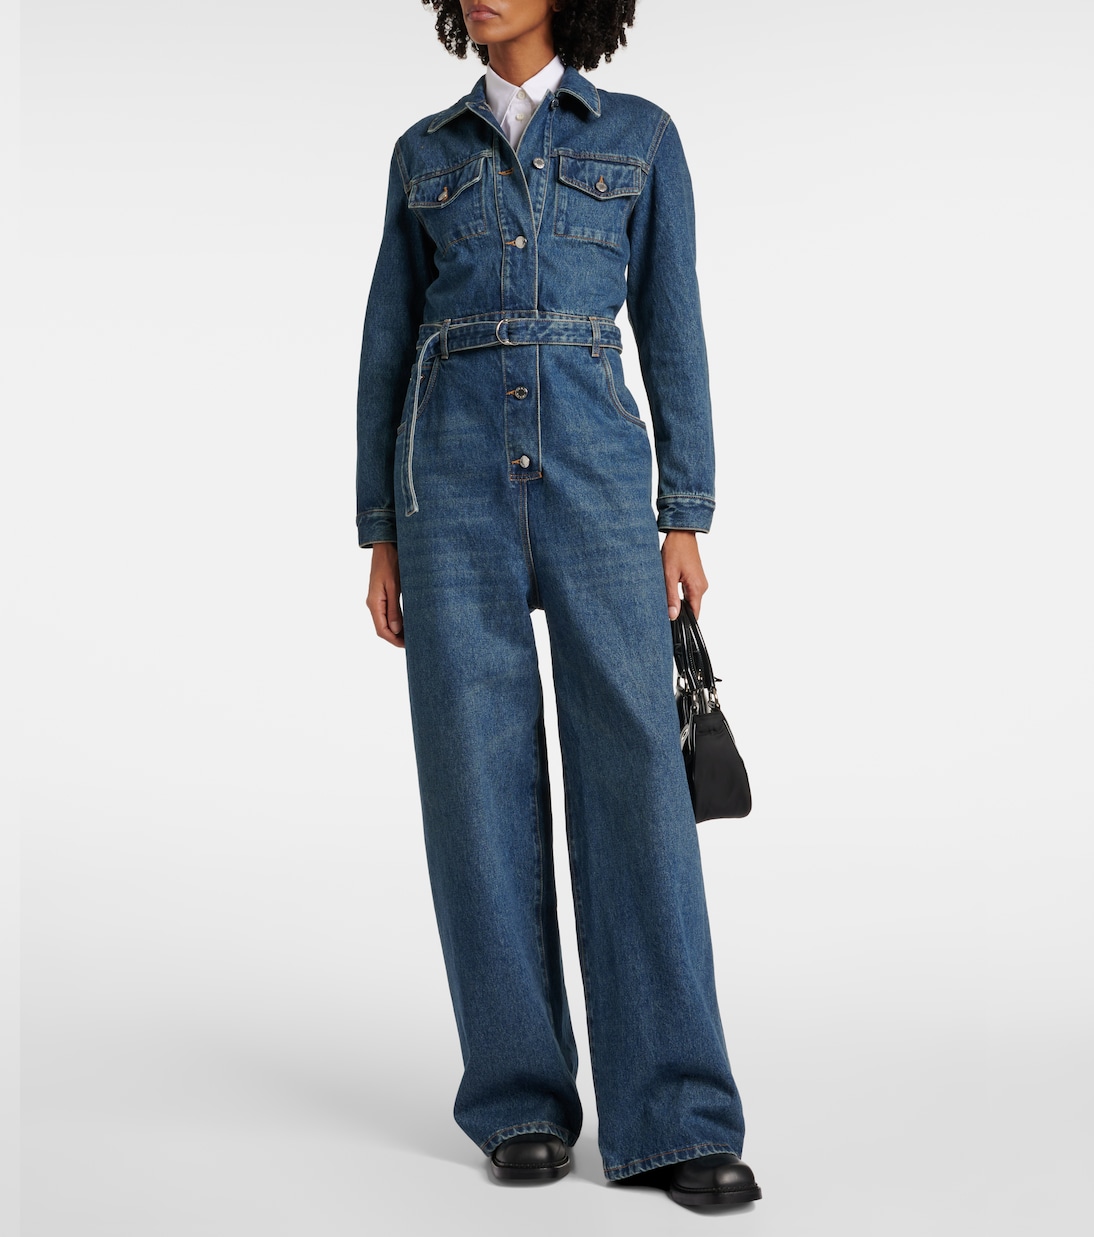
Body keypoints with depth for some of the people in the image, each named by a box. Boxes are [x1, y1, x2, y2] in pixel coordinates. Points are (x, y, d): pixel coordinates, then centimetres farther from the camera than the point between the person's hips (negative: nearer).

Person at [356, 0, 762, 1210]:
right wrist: (382, 538, 5)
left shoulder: (642, 136, 11)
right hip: (457, 473, 1)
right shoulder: (424, 151, 15)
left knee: (634, 771, -11)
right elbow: (389, 348, 12)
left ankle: (674, 1120, -7)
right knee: (481, 780, -4)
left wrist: (685, 523, -1)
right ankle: (523, 1098, 8)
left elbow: (671, 334, 7)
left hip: (592, 467, -1)